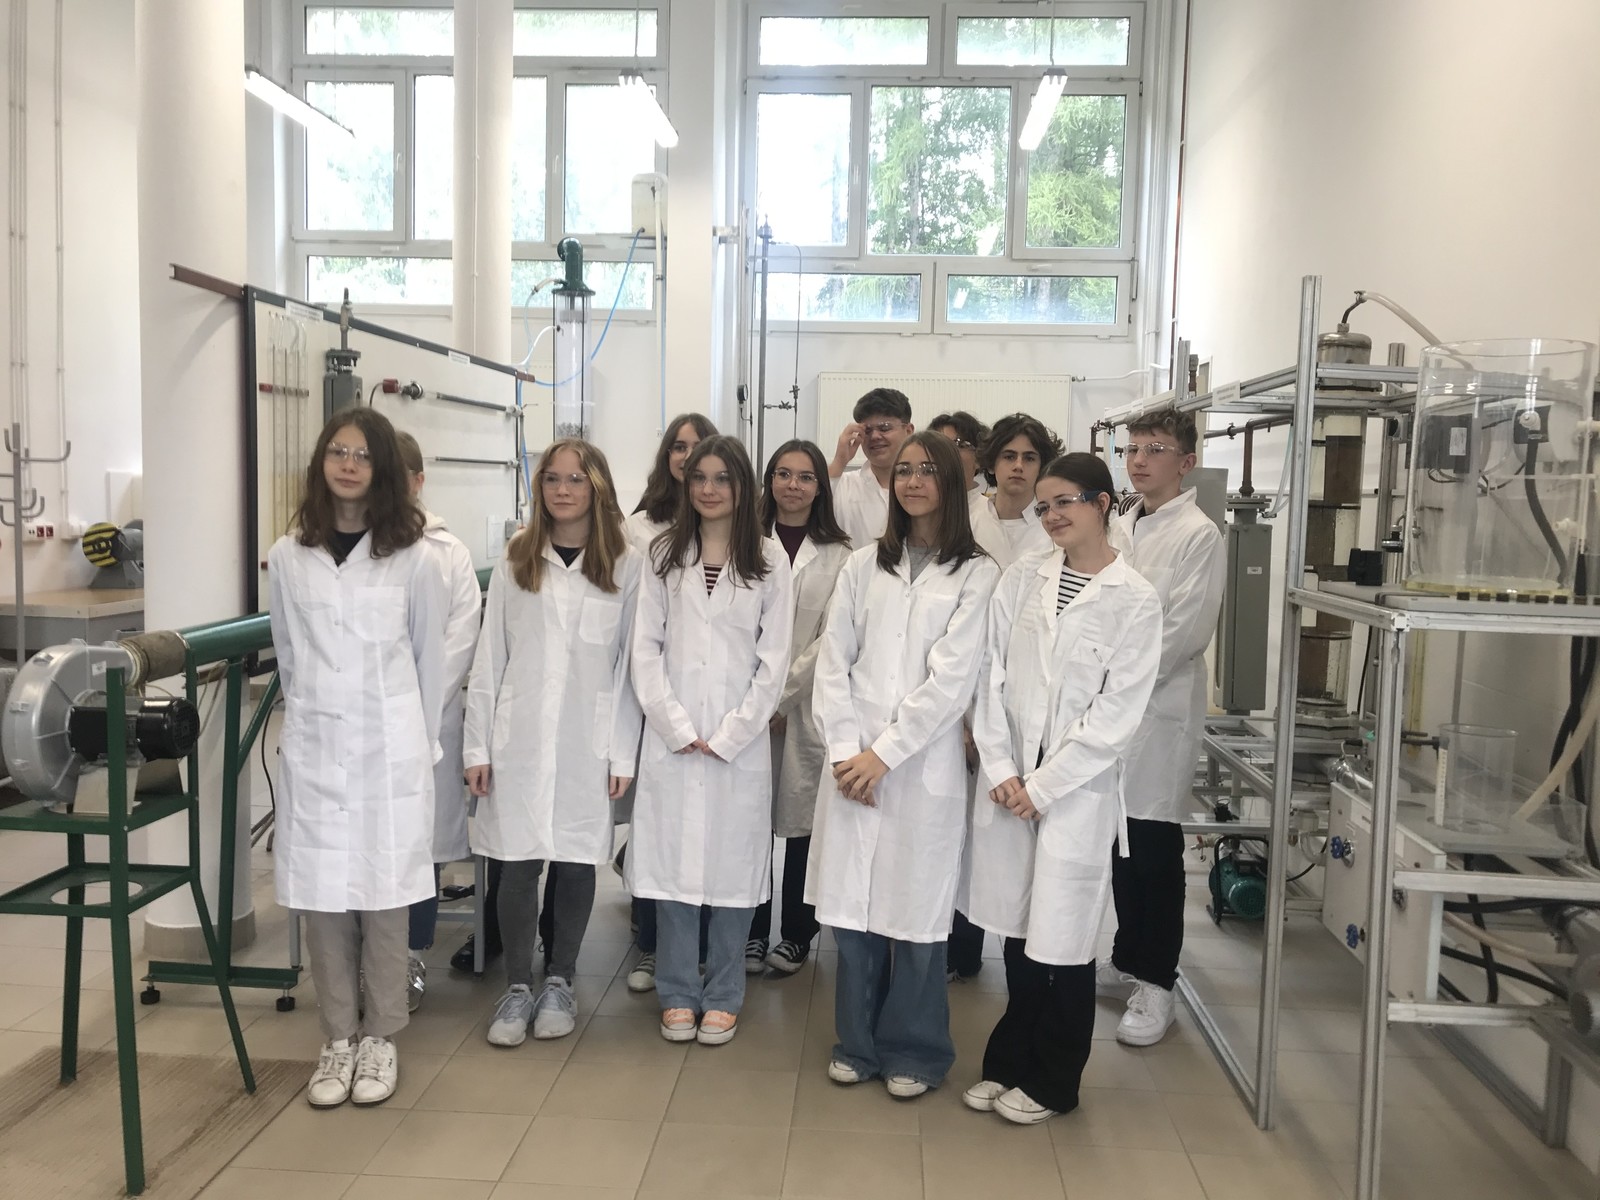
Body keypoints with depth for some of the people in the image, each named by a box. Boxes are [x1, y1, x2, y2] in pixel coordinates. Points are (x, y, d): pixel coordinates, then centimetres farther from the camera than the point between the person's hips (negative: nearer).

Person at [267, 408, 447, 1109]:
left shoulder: (413, 557, -2)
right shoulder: (287, 556, 5)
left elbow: (430, 656, 5)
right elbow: (287, 654, 14)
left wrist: (422, 742, 9)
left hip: (389, 747, -2)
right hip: (312, 746, 2)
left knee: (383, 895, 3)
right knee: (321, 897, 5)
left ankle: (379, 1038, 18)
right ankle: (337, 1039, 19)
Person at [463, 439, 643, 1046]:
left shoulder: (627, 565, 0)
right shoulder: (515, 560, 5)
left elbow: (631, 664, 0)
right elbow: (489, 659, 5)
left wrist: (622, 752, -4)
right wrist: (478, 746, 1)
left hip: (589, 740, -1)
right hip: (520, 736, 1)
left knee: (577, 860, 7)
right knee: (519, 863, 2)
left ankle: (559, 982, 24)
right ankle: (517, 987, 18)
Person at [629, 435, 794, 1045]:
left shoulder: (769, 559, 3)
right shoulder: (664, 554, 7)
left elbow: (774, 658, -1)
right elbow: (646, 648, 3)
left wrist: (728, 736, -7)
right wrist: (679, 729, -6)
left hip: (740, 737, -1)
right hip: (671, 735, 1)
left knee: (733, 862, 4)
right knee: (672, 858, 5)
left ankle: (722, 997, 20)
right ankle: (678, 994, 20)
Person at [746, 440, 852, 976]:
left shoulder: (838, 555, 3)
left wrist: (784, 695, -8)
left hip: (808, 705, 0)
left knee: (802, 821, 6)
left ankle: (796, 935, 20)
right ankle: (752, 932, 17)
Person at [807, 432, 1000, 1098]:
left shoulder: (977, 574, -1)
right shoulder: (863, 566, 10)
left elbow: (952, 678, -9)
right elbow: (833, 663, 6)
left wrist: (883, 754, -11)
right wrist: (844, 749, -6)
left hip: (924, 766, -3)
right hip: (852, 763, 3)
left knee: (915, 911, 5)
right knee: (853, 906, 8)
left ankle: (913, 1052, 24)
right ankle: (858, 1042, 26)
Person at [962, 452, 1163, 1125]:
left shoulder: (1135, 601, -6)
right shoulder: (1023, 576, 4)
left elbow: (1117, 714, -9)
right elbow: (992, 674, 2)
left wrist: (1042, 787, -11)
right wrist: (1001, 770, -6)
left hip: (1077, 789, -3)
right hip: (1009, 783, 3)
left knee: (1063, 942, 6)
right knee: (1017, 931, 14)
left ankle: (1050, 1083, 26)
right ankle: (1009, 1063, 32)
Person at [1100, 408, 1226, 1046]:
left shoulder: (1199, 535, -7)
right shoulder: (1120, 528, 14)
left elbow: (1187, 632, -14)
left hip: (1159, 708, -6)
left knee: (1154, 854, 0)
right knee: (1120, 844, 13)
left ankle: (1155, 986, 11)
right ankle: (1127, 959, 28)